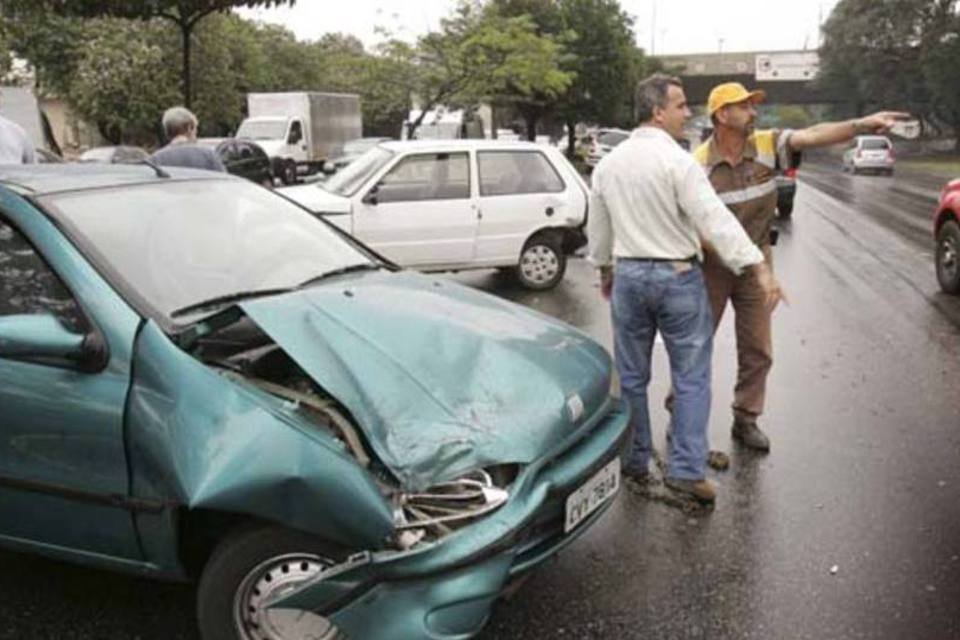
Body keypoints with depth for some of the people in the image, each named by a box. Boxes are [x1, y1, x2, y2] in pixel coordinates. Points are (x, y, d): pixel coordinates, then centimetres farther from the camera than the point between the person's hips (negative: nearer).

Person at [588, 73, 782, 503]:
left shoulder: (608, 164, 6)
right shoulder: (677, 161, -15)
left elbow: (598, 228, 15)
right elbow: (715, 219, -22)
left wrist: (605, 270, 28)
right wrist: (759, 268, -23)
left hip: (628, 275, 5)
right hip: (677, 276, -5)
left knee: (632, 376, 14)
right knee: (691, 376, 3)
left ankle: (634, 460, 24)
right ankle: (686, 468, 1)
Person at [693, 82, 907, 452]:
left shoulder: (767, 145, -7)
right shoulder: (698, 162, -13)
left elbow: (813, 136, -21)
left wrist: (863, 125, -35)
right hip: (711, 265, -3)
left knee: (757, 351, 8)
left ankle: (746, 420, 24)